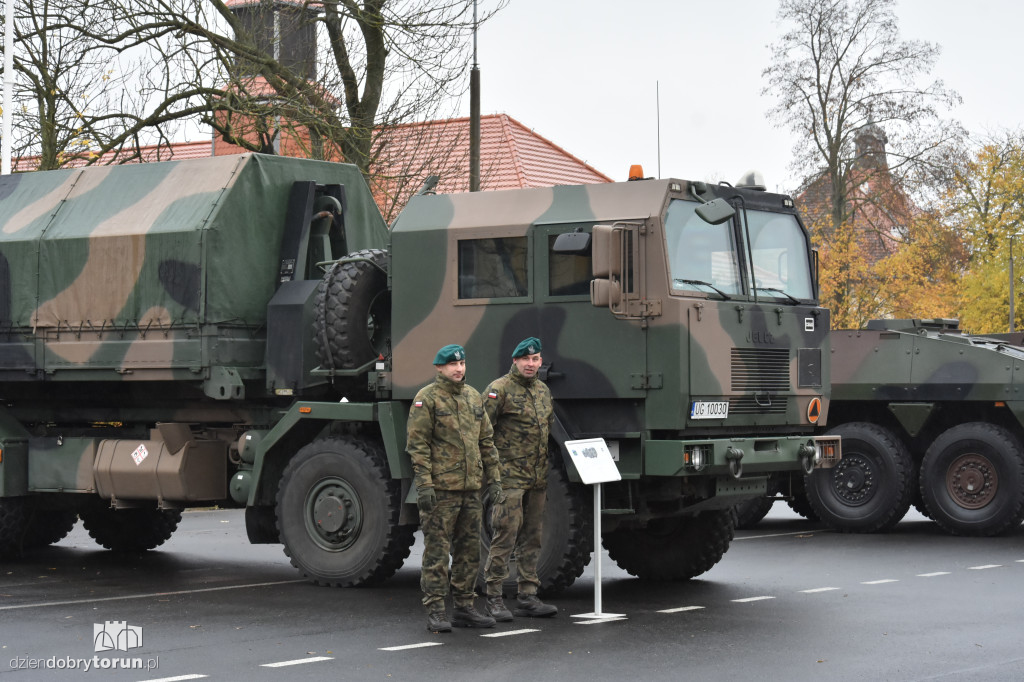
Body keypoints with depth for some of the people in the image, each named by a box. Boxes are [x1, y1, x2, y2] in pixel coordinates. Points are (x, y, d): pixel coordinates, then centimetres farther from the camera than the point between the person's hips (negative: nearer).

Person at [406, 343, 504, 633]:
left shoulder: (473, 397, 15)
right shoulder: (426, 398, -5)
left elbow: (486, 441, 19)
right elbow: (417, 444, -10)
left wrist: (493, 478, 13)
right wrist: (423, 484, -17)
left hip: (470, 489, 7)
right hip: (440, 489, -7)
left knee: (469, 551, 11)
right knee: (437, 551, -4)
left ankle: (464, 608, 19)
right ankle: (435, 612, 0)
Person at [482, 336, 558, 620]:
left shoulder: (544, 391, 16)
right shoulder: (499, 389, -7)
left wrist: (548, 478, 22)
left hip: (537, 479, 7)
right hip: (509, 477, -7)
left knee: (532, 538, 10)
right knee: (505, 536, -8)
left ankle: (527, 596, 16)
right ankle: (493, 598, -2)